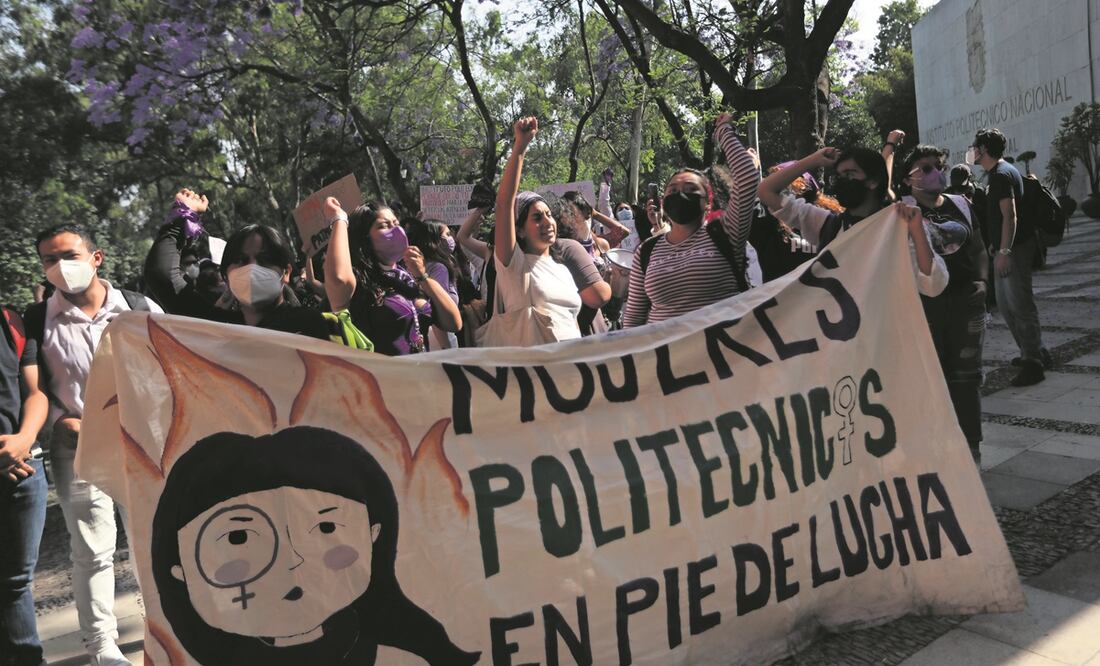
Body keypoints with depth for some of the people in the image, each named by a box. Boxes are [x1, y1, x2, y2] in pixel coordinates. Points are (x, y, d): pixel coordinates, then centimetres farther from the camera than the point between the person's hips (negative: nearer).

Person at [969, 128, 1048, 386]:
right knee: (1005, 304, 15)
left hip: (1015, 248, -10)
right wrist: (996, 246, 23)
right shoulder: (997, 173, 16)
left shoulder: (1001, 175, -15)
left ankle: (1033, 364, -3)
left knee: (1020, 305, -7)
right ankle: (1033, 352, 25)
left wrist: (1004, 252, -25)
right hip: (1005, 248, 10)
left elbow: (1010, 216, -21)